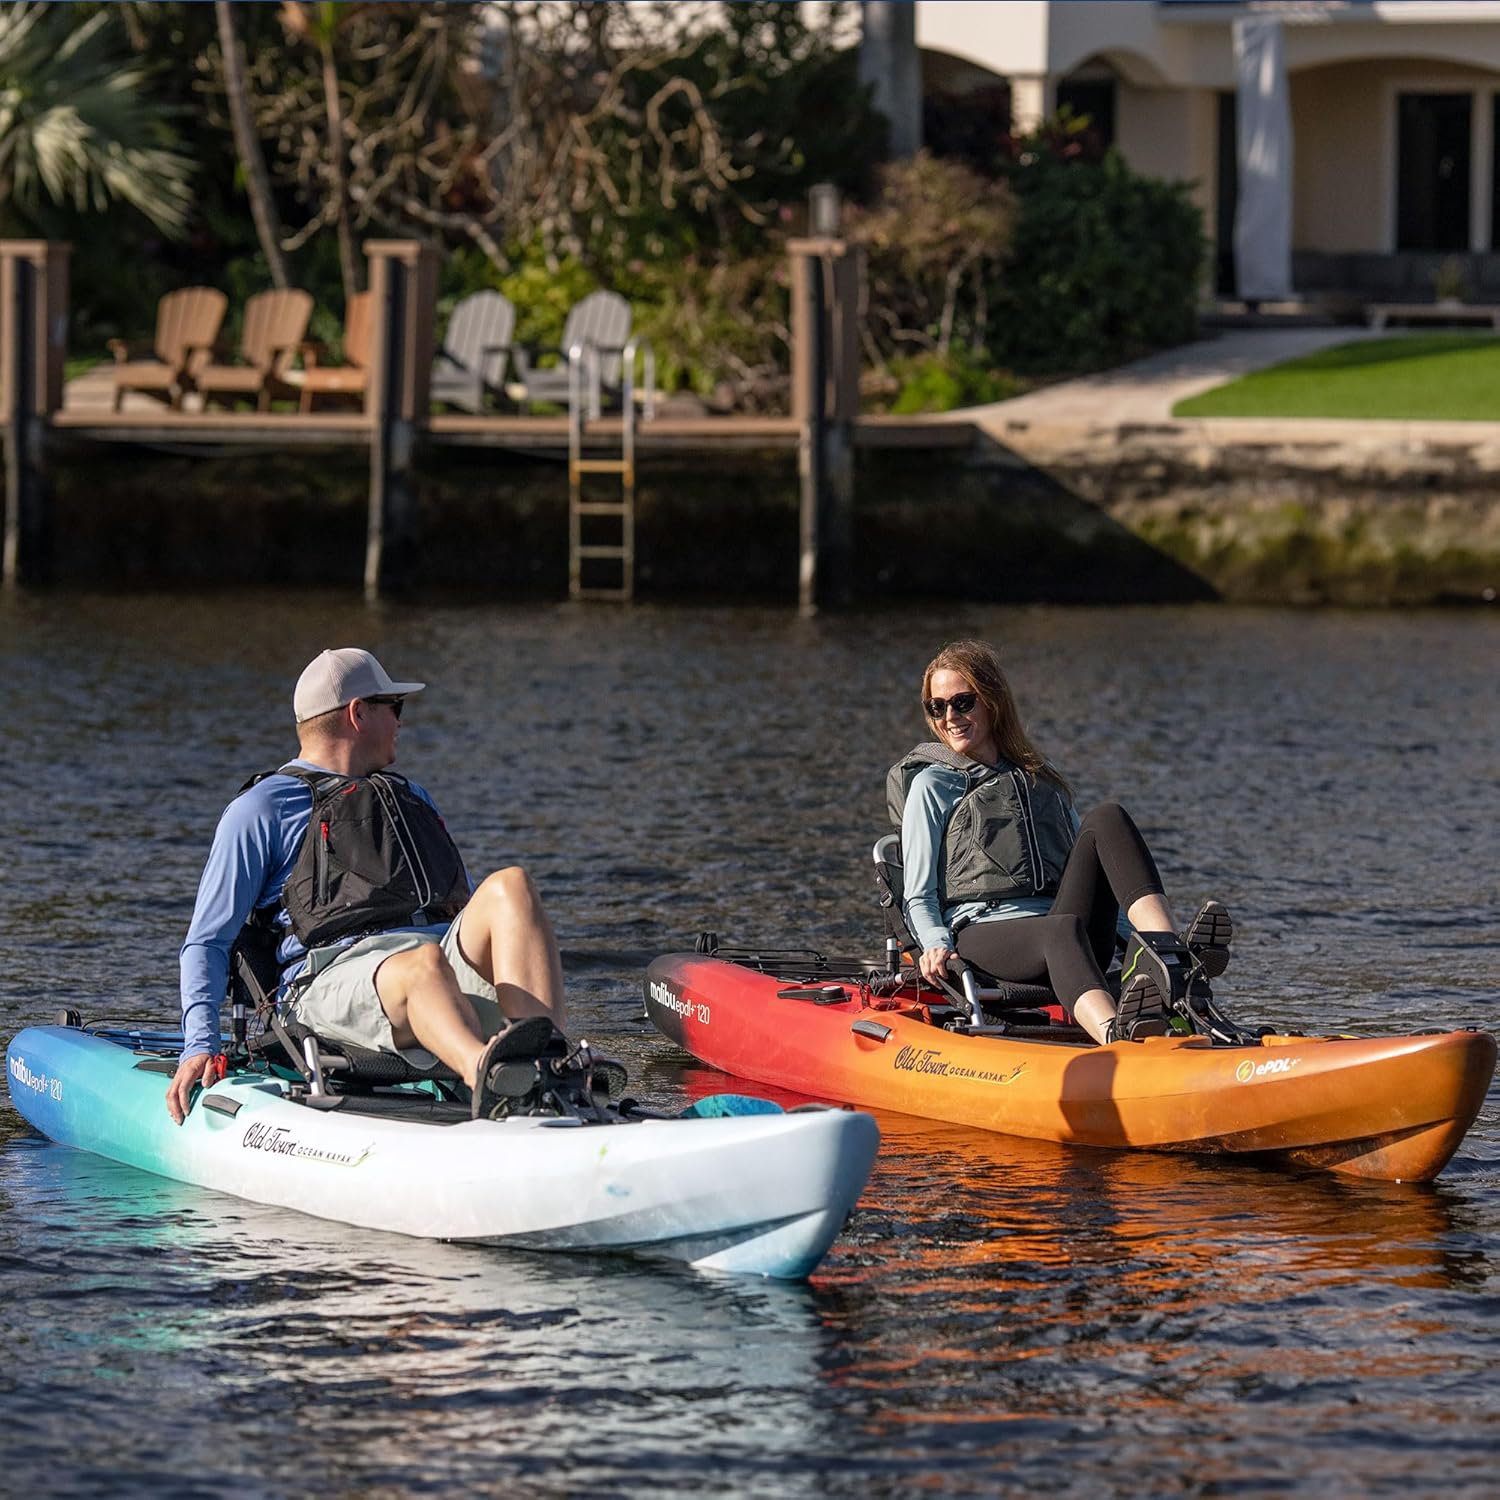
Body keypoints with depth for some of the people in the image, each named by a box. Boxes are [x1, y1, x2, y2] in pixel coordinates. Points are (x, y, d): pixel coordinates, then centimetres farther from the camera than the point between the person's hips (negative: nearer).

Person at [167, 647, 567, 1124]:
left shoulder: (413, 800, 35)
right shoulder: (261, 810, 14)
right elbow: (207, 942, 10)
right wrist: (200, 1046, -6)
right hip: (336, 971, -5)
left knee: (509, 885, -25)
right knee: (422, 966, -39)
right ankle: (493, 1084, -72)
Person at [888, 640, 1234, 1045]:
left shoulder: (1042, 779, 29)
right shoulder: (932, 785, 15)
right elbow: (918, 898, 7)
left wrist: (1142, 935, 12)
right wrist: (937, 946, -15)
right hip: (980, 935, -4)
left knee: (1106, 818, -18)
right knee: (1062, 931, -39)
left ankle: (1172, 960, -43)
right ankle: (1116, 1035, -74)